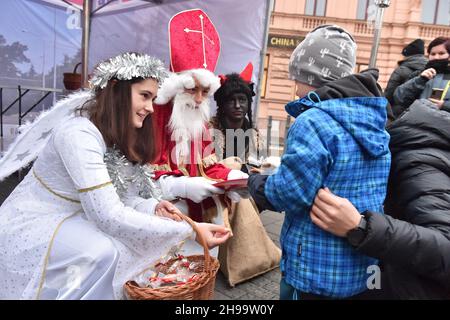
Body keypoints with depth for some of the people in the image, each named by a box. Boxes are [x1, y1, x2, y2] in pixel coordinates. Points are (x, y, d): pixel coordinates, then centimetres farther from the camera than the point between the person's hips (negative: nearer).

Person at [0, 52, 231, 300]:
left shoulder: (119, 134, -2)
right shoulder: (78, 132, -29)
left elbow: (111, 195, 1)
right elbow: (108, 215, -34)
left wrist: (152, 206, -17)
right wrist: (189, 230, -33)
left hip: (68, 220, 8)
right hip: (29, 227, -8)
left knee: (132, 239, -7)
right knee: (102, 252, -30)